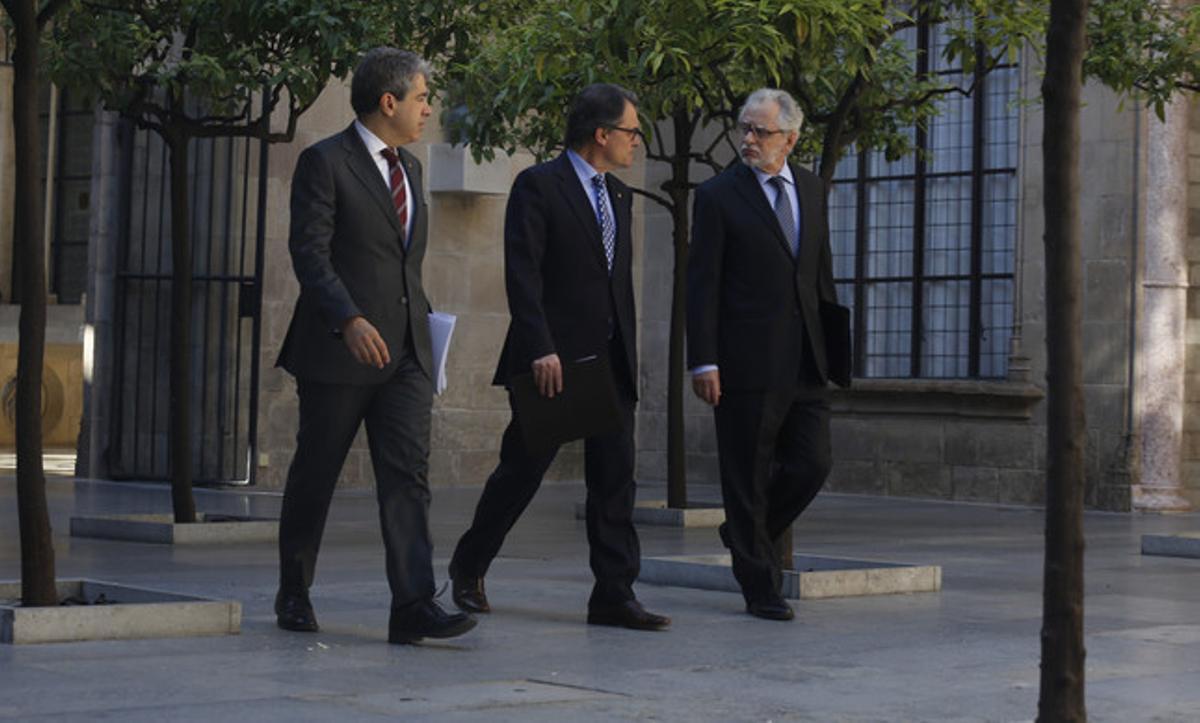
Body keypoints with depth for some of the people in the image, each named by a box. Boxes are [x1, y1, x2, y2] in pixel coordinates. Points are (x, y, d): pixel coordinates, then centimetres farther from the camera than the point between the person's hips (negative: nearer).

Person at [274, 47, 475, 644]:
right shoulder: (324, 162, -7)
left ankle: (413, 606, -13)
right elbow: (309, 252, -15)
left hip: (405, 349, 6)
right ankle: (293, 594, 23)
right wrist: (349, 319, -27)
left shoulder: (407, 167, 17)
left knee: (408, 472, -7)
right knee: (315, 475, 6)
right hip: (338, 348, -6)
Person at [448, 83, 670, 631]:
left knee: (615, 478, 1)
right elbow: (522, 274, -14)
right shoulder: (538, 186, -7)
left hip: (611, 360, 7)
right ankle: (468, 569, 22)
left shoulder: (618, 196, 16)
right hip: (554, 358, -7)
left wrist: (629, 353, 14)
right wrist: (540, 350, -21)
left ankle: (614, 595, 2)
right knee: (522, 468, 3)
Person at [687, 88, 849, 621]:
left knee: (811, 466, 2)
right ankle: (759, 587, 12)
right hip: (747, 361, -5)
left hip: (805, 361, 5)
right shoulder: (719, 195, -4)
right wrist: (703, 362, -13)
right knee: (748, 476, 2)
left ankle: (747, 536, 27)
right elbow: (702, 284, -7)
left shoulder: (811, 189, 12)